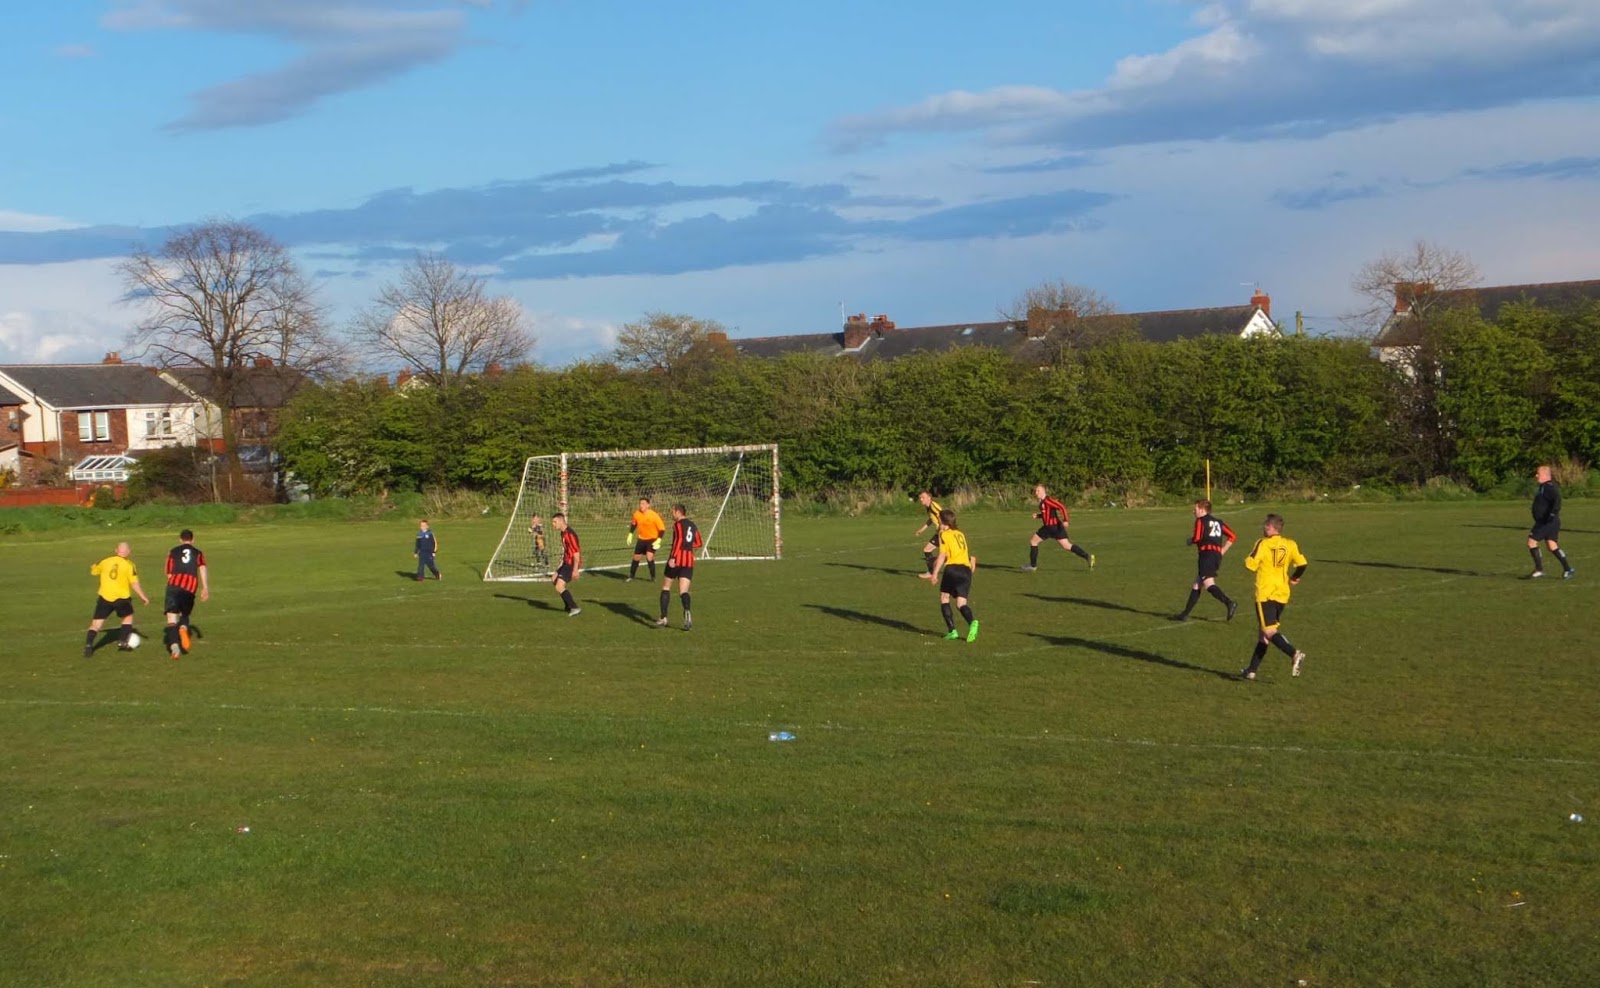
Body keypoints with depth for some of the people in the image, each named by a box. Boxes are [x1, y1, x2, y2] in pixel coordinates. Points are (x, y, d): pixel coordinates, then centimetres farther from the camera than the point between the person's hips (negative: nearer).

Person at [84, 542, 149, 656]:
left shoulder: (106, 561, 2)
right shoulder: (129, 565, -7)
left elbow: (93, 571, 17)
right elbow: (134, 584, -12)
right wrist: (143, 597, -4)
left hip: (105, 597, 2)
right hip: (121, 598, -1)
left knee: (95, 624, 3)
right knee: (128, 617, 25)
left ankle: (88, 646, -14)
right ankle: (122, 642, 18)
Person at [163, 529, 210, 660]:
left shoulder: (173, 552, 20)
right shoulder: (198, 553, 18)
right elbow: (202, 568, 2)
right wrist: (205, 588, -5)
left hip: (174, 585, -1)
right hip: (190, 588, 1)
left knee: (172, 618, -4)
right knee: (185, 614, 21)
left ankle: (174, 646, -26)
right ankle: (183, 628, -14)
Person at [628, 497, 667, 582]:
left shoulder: (654, 516, -21)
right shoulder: (637, 514, -8)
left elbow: (662, 528, -15)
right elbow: (633, 524, 13)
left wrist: (658, 540, -22)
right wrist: (630, 534, 8)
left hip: (652, 540, -5)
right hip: (641, 539, 5)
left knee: (649, 557, -19)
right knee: (636, 557, 10)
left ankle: (653, 577, -2)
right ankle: (631, 576, 27)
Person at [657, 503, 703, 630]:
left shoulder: (678, 524, -5)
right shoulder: (693, 526, 15)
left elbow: (679, 539, -19)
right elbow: (698, 543, 22)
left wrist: (672, 557, -23)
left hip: (677, 559, -5)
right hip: (689, 560, 5)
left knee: (666, 588, 12)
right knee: (683, 591, -1)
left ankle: (663, 618, 10)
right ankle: (687, 612, -32)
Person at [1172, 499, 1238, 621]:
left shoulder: (1200, 521, 1)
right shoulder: (1218, 521, 22)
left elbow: (1197, 538, -11)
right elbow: (1231, 536, 18)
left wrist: (1190, 541, 11)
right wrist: (1222, 551, 17)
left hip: (1207, 554, -8)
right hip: (1217, 554, 8)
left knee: (1209, 584, -17)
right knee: (1197, 585, 15)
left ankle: (1229, 602, -38)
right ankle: (1185, 614, 20)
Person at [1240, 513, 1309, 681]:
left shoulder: (1263, 543, -10)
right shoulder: (1290, 544, 3)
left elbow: (1250, 564, -14)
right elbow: (1302, 563, -4)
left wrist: (1248, 558, 9)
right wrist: (1294, 578, 14)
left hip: (1265, 594, -6)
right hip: (1282, 595, 6)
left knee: (1269, 631, -9)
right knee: (1264, 632, 15)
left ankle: (1294, 654, -32)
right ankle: (1252, 669, 20)